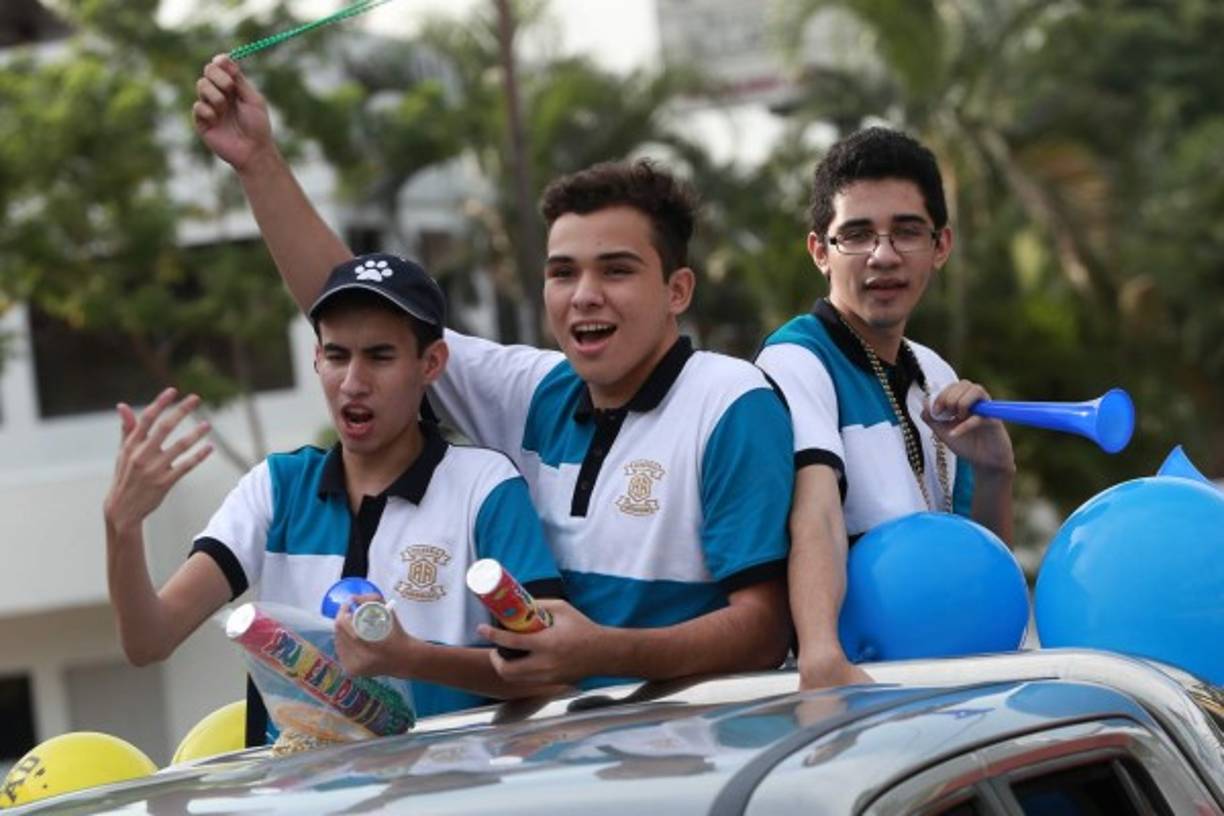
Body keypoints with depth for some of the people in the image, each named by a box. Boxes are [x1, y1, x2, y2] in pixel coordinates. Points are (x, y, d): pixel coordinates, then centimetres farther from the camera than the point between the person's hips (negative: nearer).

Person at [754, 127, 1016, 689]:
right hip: (842, 686, -5)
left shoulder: (935, 376, 15)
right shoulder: (795, 362, -6)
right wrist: (822, 658, -38)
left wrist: (994, 477, 0)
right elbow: (814, 516, -23)